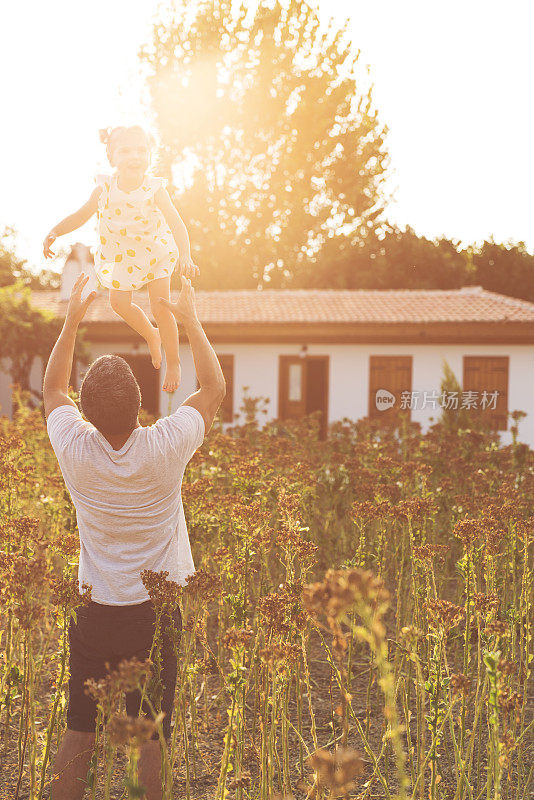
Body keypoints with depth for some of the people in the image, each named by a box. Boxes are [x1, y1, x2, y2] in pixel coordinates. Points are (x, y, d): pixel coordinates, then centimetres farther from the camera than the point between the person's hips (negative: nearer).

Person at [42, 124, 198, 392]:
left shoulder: (154, 189, -27)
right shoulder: (105, 189, -20)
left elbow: (176, 224, -33)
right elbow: (82, 214, -5)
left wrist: (185, 257, -49)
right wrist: (54, 232, -18)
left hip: (156, 250, -3)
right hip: (121, 255, 3)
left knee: (160, 307, -6)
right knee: (119, 303, 6)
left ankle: (173, 363, 15)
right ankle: (151, 335, 38)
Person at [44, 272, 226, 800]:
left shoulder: (75, 449, -13)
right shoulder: (165, 448, -17)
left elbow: (52, 390, 10)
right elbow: (214, 388, 2)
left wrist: (71, 321, 13)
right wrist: (190, 321, 8)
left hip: (93, 613, 2)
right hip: (155, 612, -1)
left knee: (78, 734, 12)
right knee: (151, 737, 7)